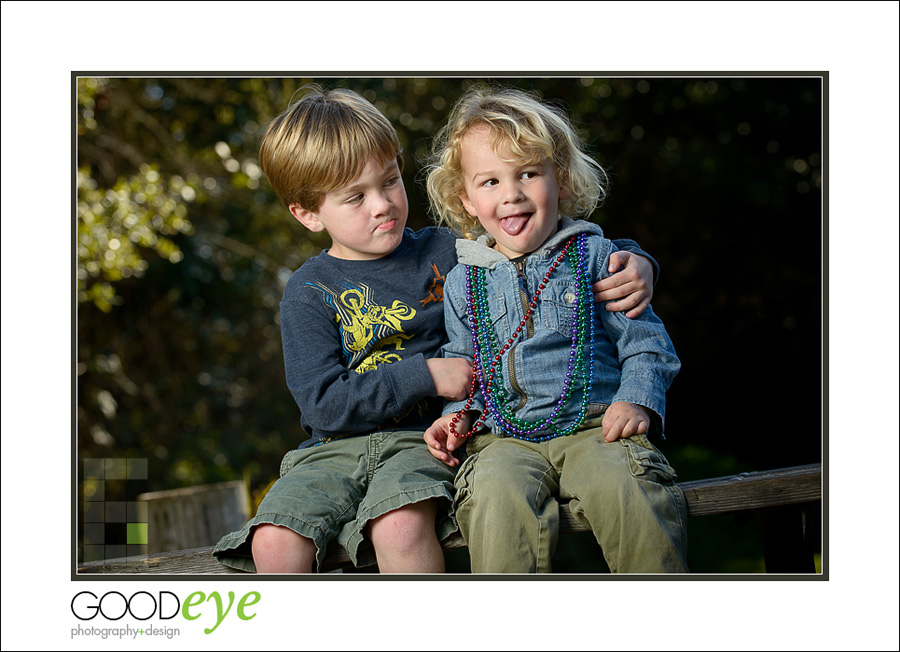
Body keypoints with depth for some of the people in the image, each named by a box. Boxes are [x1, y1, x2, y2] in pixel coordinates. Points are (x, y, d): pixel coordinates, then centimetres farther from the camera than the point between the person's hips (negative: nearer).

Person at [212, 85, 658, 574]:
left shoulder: (446, 254, 8)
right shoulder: (310, 293, 4)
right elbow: (324, 404, -6)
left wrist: (631, 265, -8)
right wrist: (426, 376, -11)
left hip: (422, 441, -1)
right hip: (333, 451, 1)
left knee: (400, 525, -35)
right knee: (274, 541, -27)